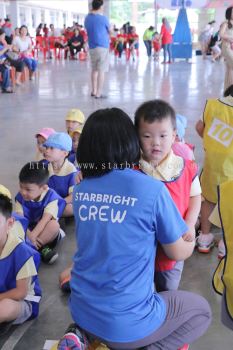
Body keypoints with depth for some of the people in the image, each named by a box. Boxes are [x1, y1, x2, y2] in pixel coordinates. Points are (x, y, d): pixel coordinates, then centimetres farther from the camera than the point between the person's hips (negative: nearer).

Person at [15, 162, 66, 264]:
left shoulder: (51, 196, -17)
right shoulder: (20, 197, -7)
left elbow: (45, 219, -26)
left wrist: (32, 235, -38)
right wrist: (28, 235, -32)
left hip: (43, 229, -3)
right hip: (29, 229, 3)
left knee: (54, 225, -35)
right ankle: (41, 248, -31)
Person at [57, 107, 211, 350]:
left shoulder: (80, 190, -1)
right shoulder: (152, 190, -18)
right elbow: (180, 253, -4)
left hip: (81, 312, 6)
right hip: (125, 324, -5)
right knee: (201, 311, 19)